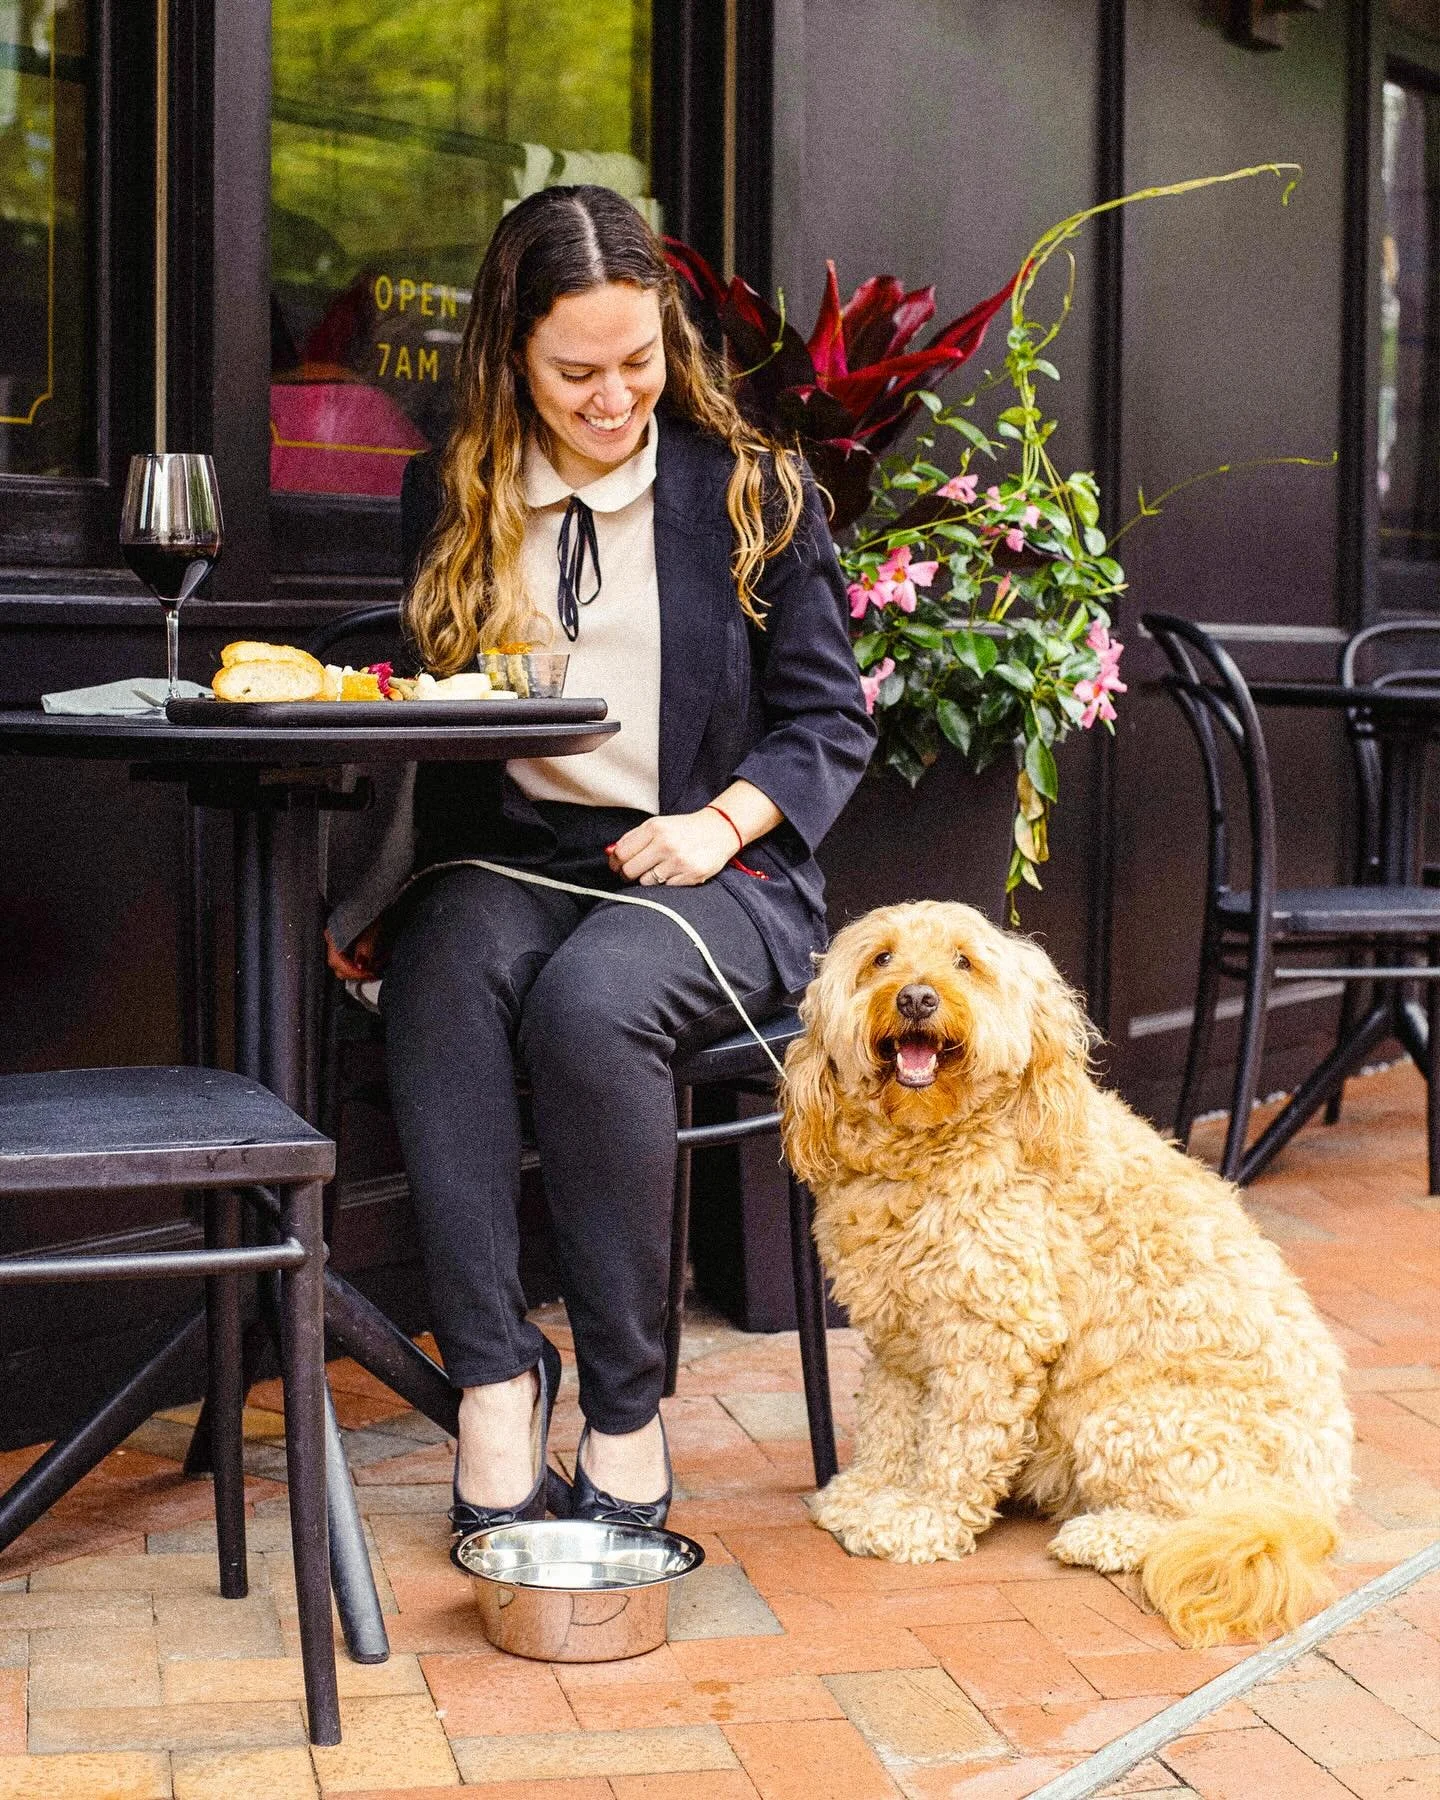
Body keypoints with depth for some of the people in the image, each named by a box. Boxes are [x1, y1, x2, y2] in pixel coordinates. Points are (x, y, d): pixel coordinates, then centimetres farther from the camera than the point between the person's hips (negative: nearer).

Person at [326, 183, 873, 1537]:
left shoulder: (753, 490, 7)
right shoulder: (448, 499, 14)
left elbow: (828, 721, 6)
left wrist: (722, 822, -13)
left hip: (709, 873, -2)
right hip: (507, 859, 3)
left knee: (590, 1003, -34)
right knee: (441, 976, -33)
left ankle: (626, 1410, -22)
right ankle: (492, 1376, -28)